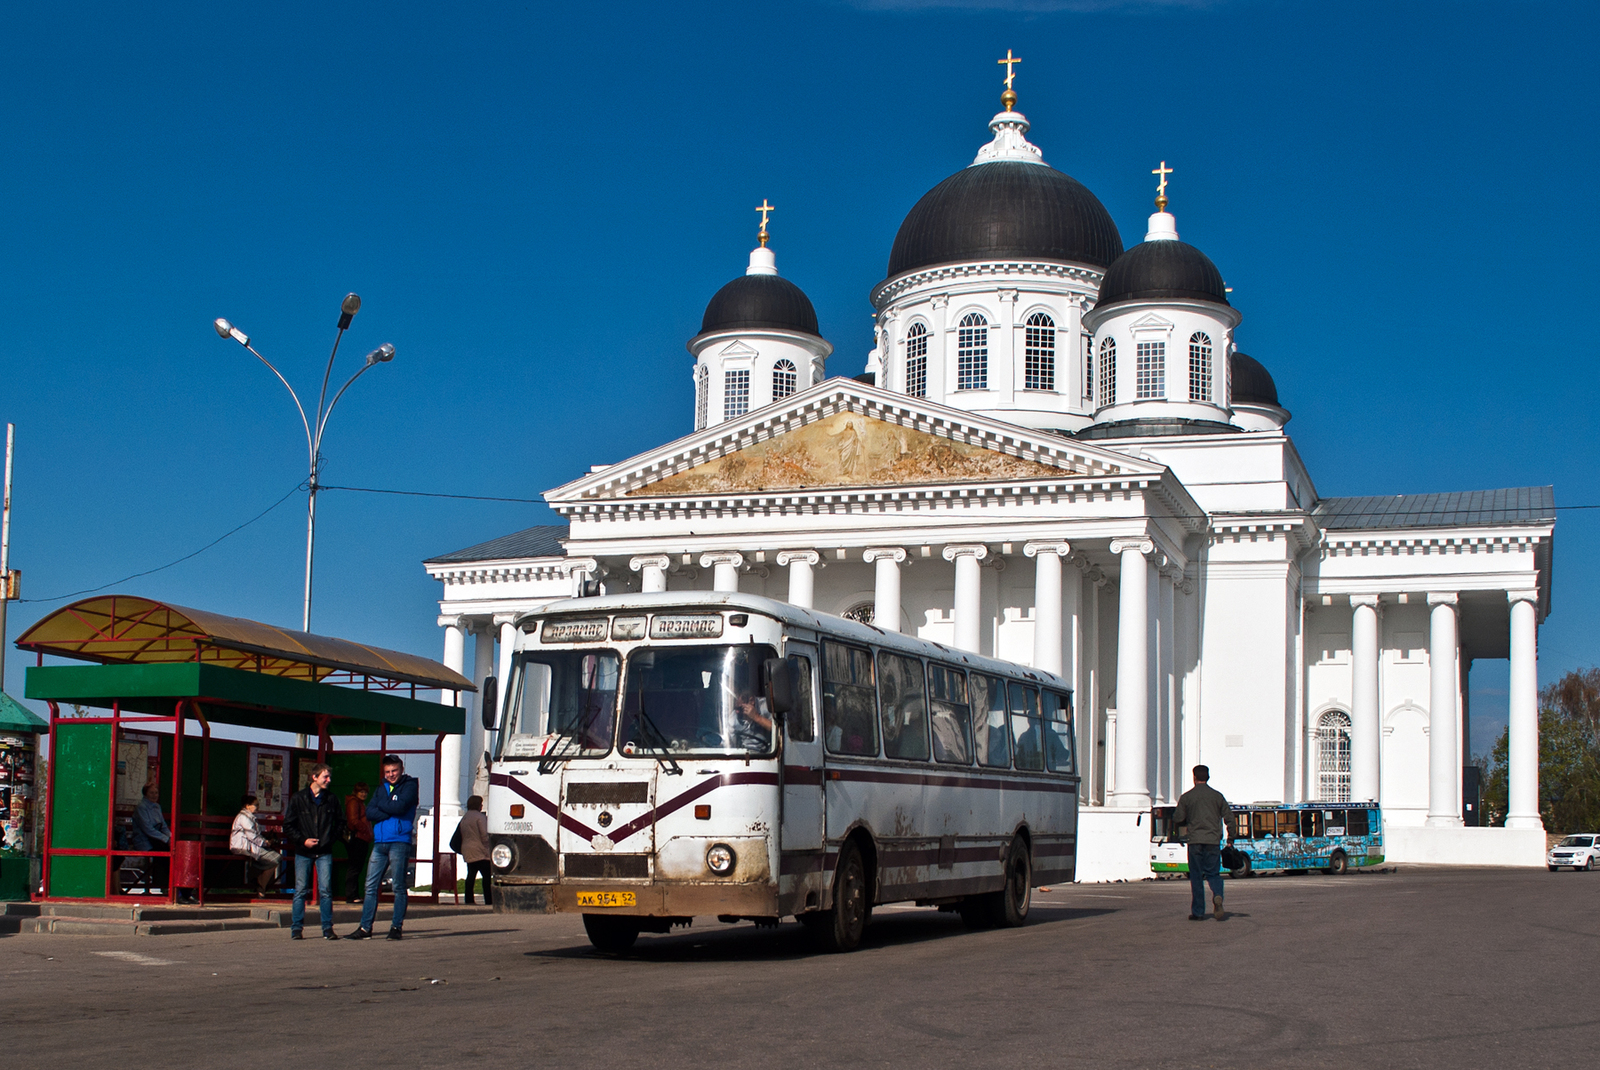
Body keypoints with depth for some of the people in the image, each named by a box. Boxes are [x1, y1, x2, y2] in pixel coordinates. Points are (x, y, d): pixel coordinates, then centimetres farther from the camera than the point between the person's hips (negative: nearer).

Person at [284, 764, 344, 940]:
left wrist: (332, 838, 5)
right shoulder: (298, 798, 0)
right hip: (303, 852, -1)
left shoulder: (331, 799, 6)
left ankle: (327, 928, 3)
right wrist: (302, 840, -9)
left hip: (324, 852, 1)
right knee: (300, 890, 0)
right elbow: (288, 825, 2)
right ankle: (296, 928, 6)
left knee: (326, 890, -3)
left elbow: (341, 821, 18)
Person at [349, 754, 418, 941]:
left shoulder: (409, 786, 3)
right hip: (379, 843, 6)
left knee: (399, 887, -2)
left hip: (399, 843, -6)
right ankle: (365, 927, 6)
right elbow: (369, 811, 6)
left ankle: (396, 927, 3)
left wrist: (381, 804, 1)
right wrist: (391, 812, -8)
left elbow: (400, 807, -13)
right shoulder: (381, 788, 19)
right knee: (371, 886, 3)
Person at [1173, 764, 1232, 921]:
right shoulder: (1217, 796, 7)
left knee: (1196, 876, 6)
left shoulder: (1186, 797, 1)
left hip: (1195, 840, -2)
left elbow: (1178, 819, 1)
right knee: (1213, 873, 10)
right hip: (1213, 840, 2)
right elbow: (1228, 818, 7)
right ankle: (1218, 896, -21)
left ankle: (1198, 912, 5)